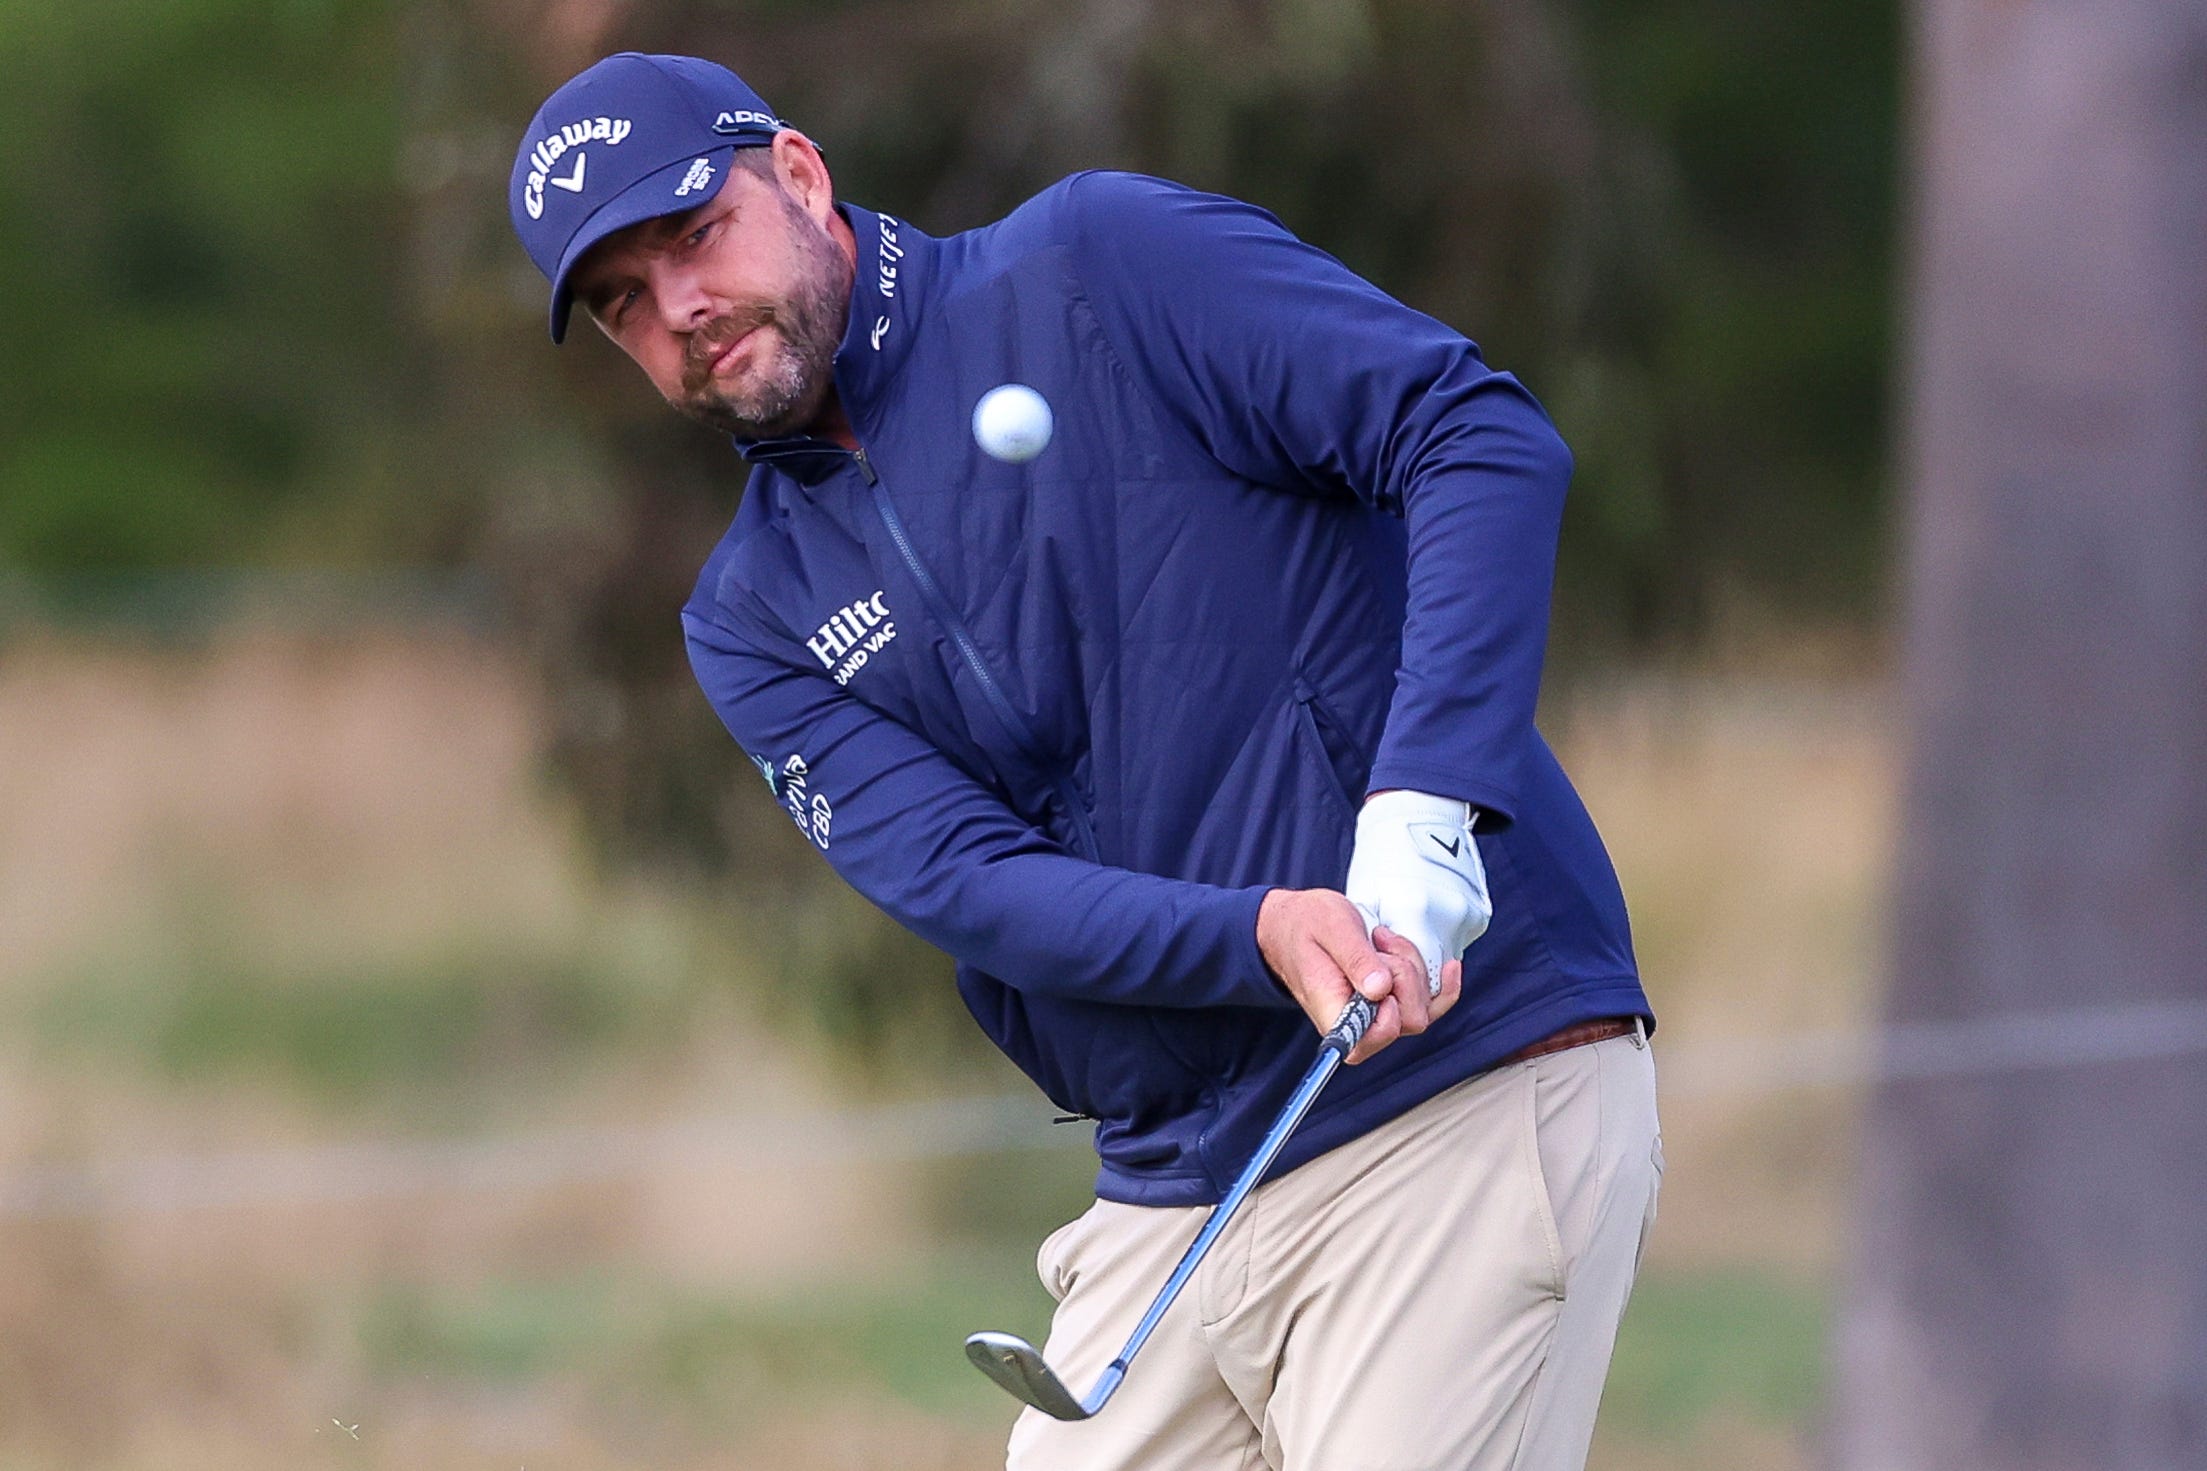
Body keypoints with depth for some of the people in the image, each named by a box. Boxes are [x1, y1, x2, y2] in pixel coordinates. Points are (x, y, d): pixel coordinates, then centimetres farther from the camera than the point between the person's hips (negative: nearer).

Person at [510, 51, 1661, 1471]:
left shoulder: (1101, 265, -2)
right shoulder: (754, 621, 12)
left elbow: (1486, 439, -11)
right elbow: (970, 884, -4)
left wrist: (1419, 819, -23)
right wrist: (1266, 936, -23)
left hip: (1475, 1089, -6)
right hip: (1174, 1185, 6)